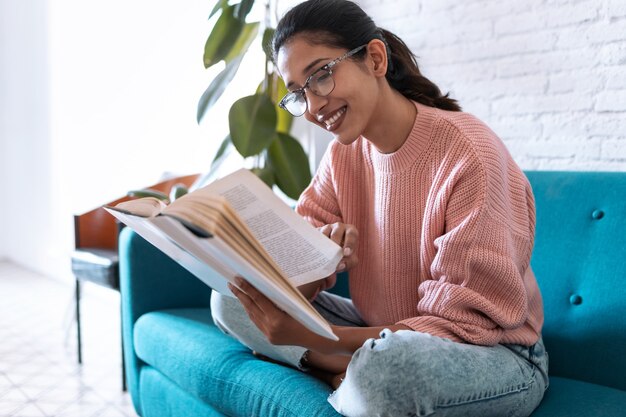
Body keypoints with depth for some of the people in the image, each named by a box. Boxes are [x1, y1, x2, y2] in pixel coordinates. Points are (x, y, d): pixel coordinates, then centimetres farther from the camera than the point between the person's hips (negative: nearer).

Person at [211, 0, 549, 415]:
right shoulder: (342, 154, 0)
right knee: (231, 298, -2)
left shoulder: (471, 154, -22)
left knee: (388, 362, -39)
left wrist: (312, 337, -30)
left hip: (495, 353, -6)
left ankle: (351, 380, -7)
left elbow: (469, 324, -23)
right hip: (380, 334, 6)